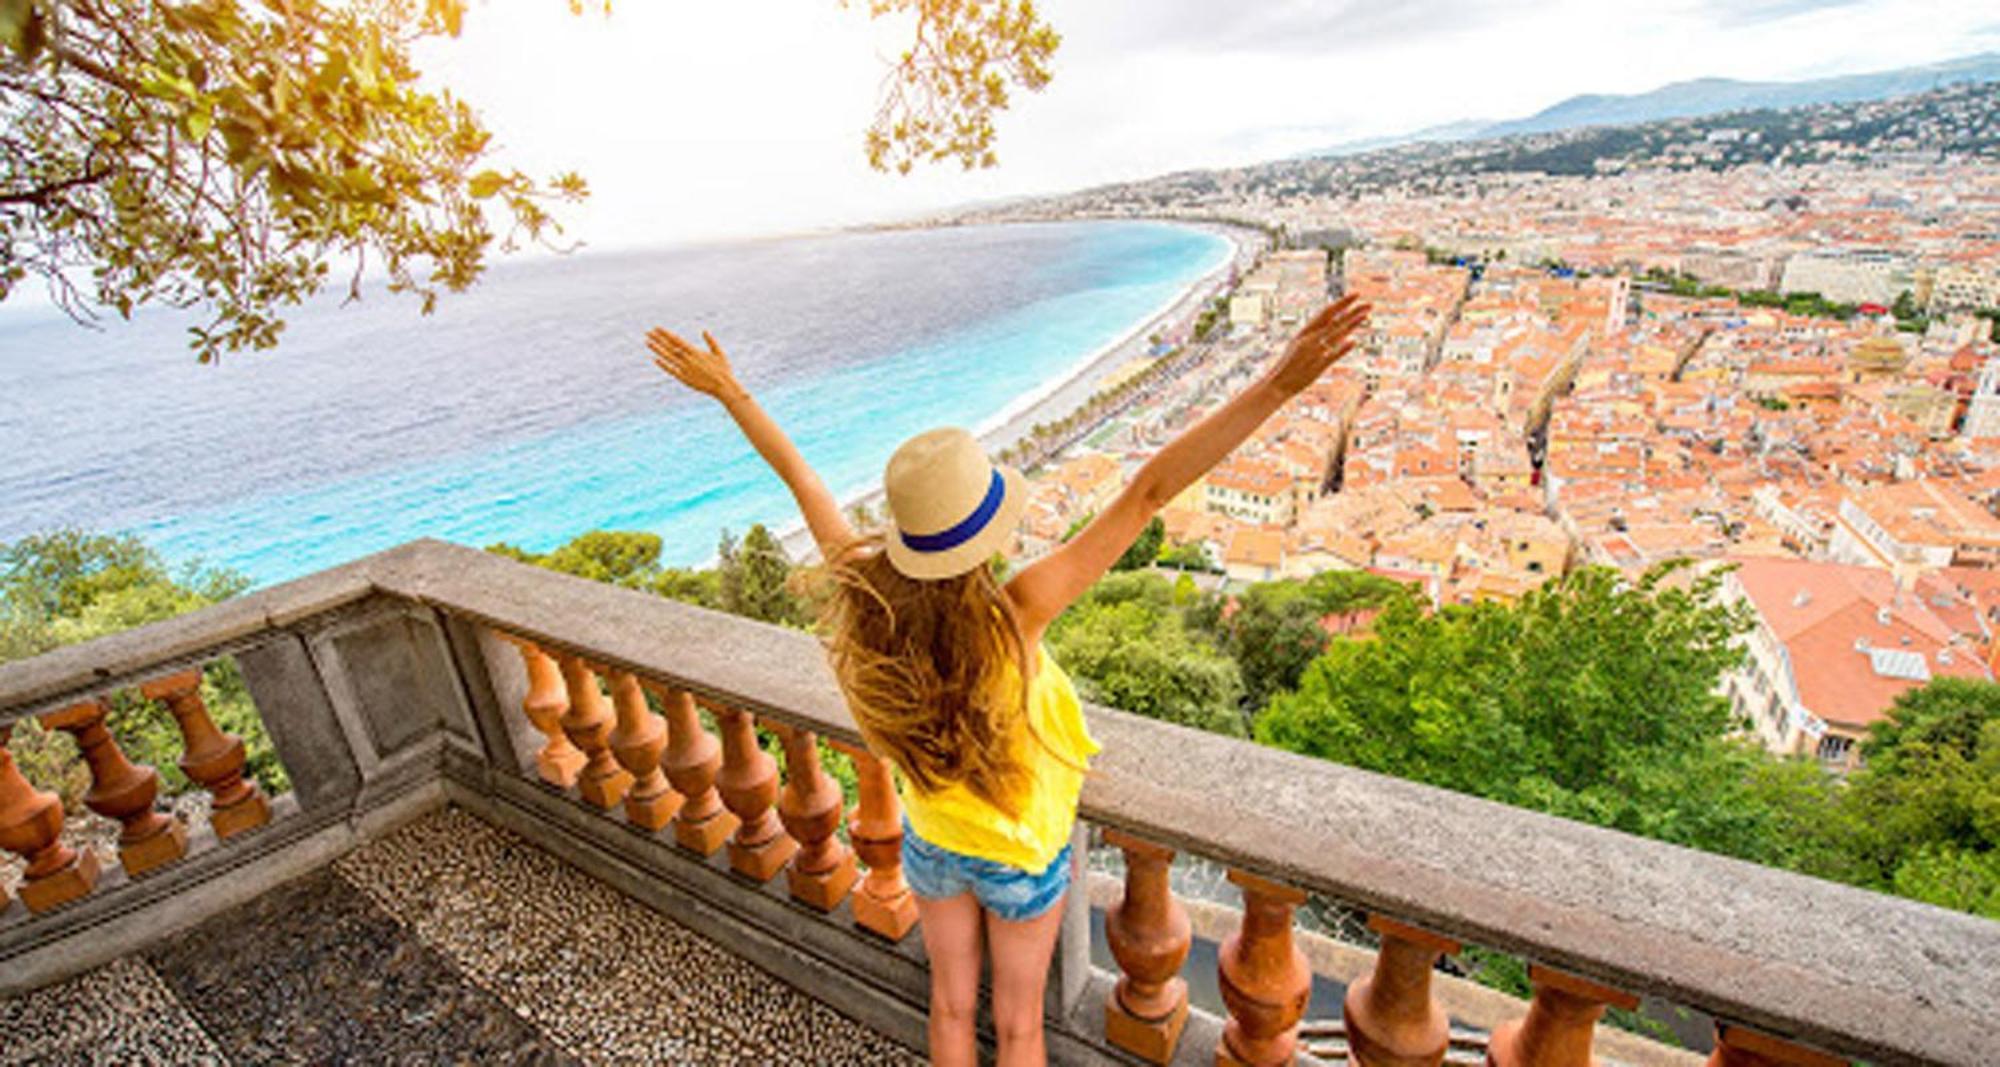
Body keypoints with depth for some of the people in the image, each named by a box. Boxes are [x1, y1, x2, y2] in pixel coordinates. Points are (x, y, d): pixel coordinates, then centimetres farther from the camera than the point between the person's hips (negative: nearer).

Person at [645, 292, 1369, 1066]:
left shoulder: (864, 603, -28)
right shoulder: (1013, 619, -38)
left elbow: (802, 481, -16)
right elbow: (1147, 494, -43)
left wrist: (728, 392, 0)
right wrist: (1279, 384, -41)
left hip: (931, 846, 3)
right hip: (1023, 856, -3)